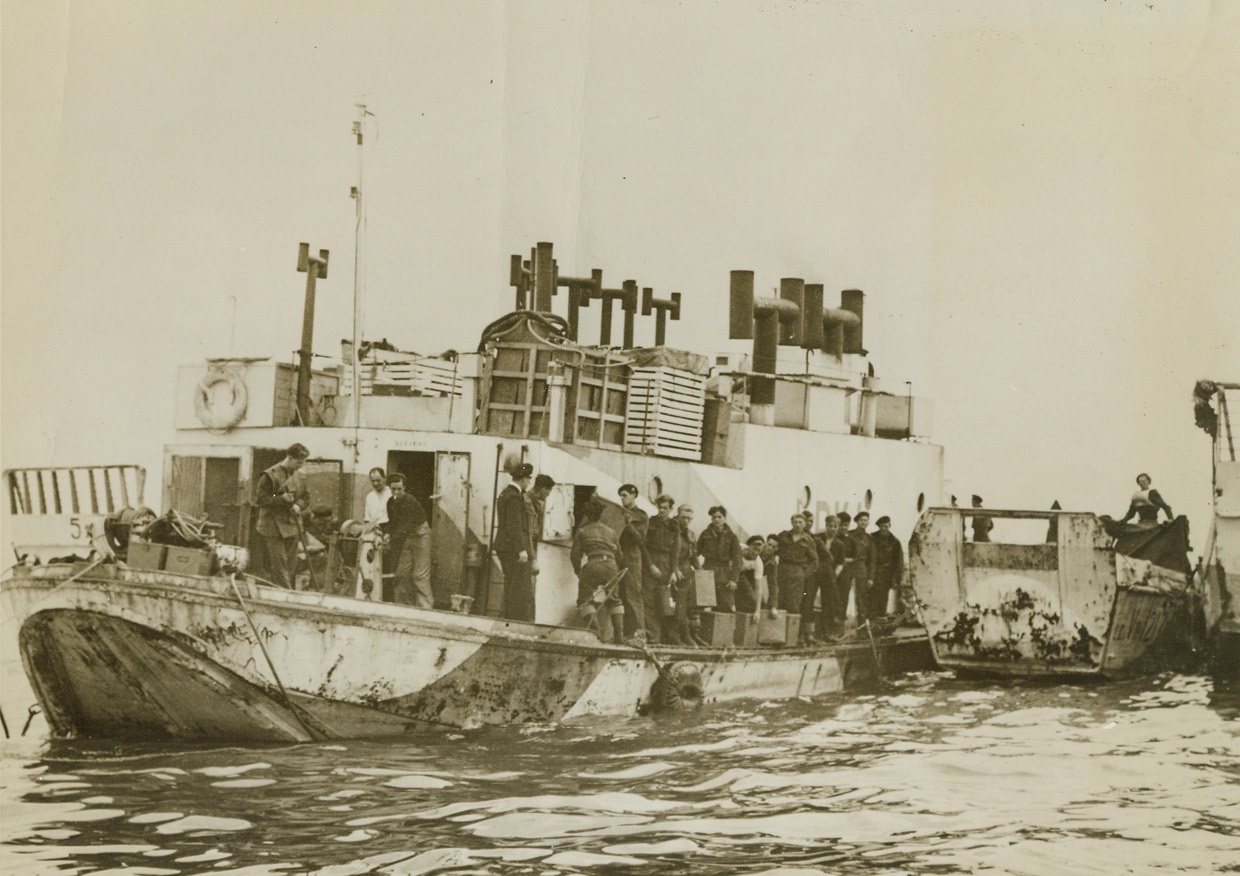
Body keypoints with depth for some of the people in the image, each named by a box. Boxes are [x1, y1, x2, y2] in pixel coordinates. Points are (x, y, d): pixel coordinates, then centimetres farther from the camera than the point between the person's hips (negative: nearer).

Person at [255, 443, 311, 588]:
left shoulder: (299, 477, 10)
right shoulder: (270, 475, -9)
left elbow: (306, 497, 18)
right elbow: (261, 499, -11)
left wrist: (298, 506, -4)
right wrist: (282, 499, -22)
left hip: (292, 527, 7)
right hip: (273, 528, -7)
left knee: (290, 566, 9)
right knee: (279, 566, -9)